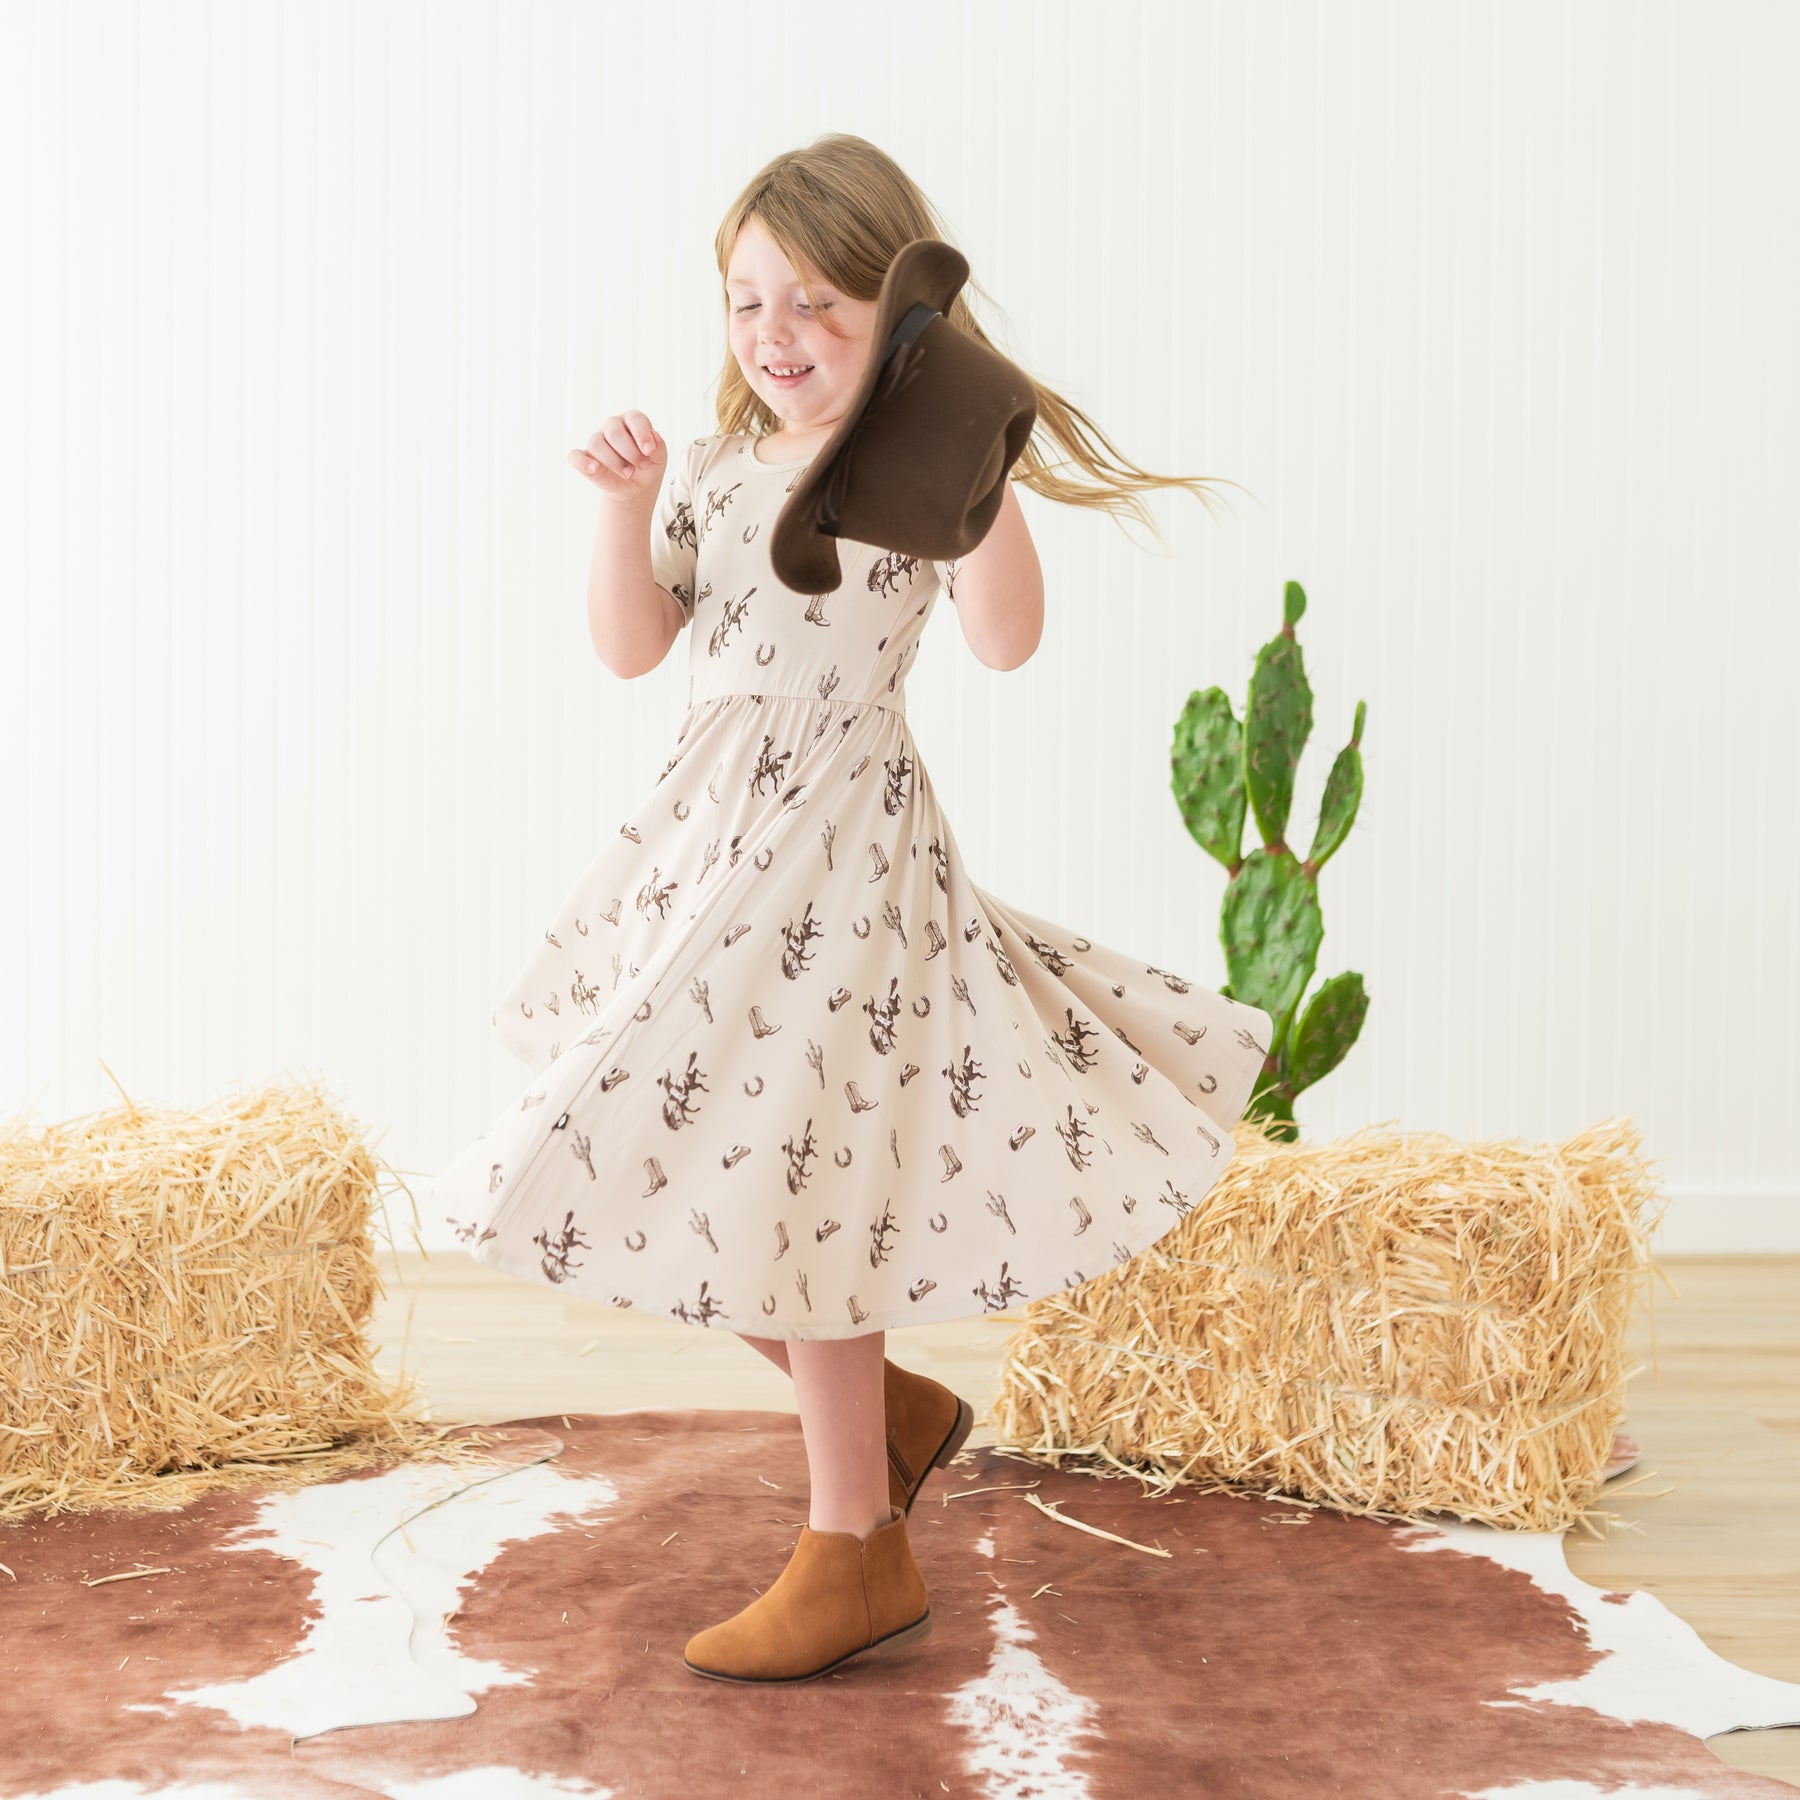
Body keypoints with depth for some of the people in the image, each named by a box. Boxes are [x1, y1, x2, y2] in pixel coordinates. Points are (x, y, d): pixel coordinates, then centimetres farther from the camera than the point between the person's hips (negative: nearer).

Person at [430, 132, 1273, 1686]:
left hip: (843, 854, -7)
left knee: (791, 1180, -5)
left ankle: (856, 1557, 10)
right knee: (696, 1169, 11)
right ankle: (893, 1413, 32)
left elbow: (1007, 640, -22)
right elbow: (632, 649, 5)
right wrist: (627, 506, -8)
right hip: (712, 836, 7)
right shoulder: (716, 468, 9)